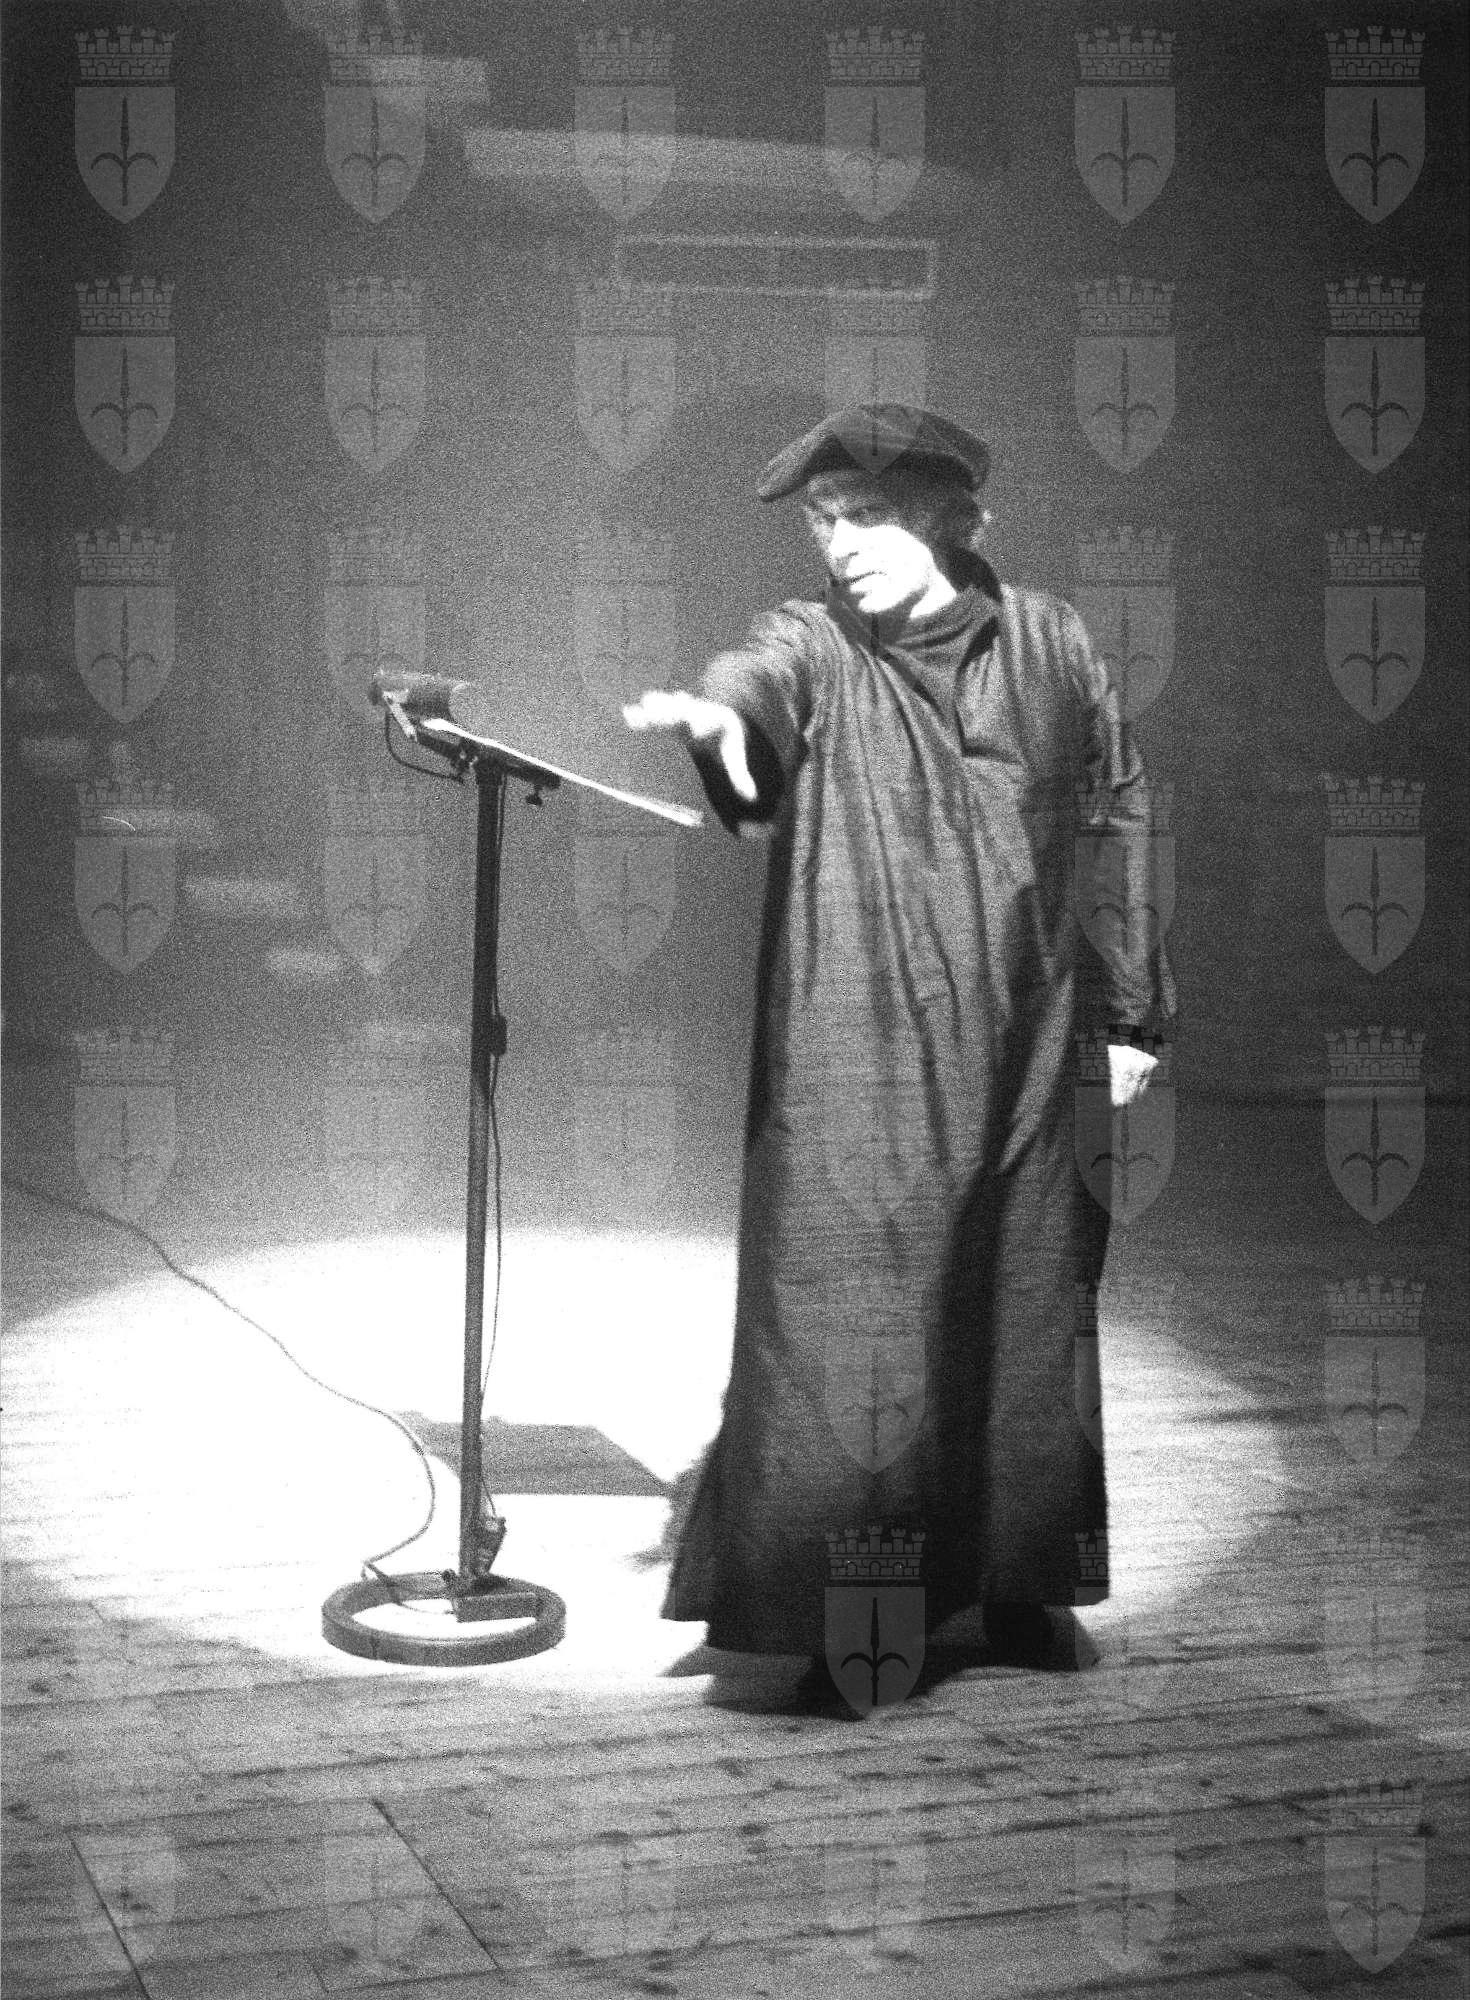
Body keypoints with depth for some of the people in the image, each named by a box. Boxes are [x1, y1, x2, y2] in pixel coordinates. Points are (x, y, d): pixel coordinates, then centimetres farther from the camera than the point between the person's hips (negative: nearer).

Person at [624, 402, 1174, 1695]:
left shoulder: (1046, 642, 6)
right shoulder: (818, 649, -1)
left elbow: (1124, 812, 14)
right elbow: (761, 676, -25)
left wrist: (1131, 1008, 14)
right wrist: (714, 709, -50)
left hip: (1021, 1060, 3)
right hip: (855, 1067, -3)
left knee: (1021, 1322, 10)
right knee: (844, 1331, -6)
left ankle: (1012, 1586, 27)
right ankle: (839, 1620, 4)